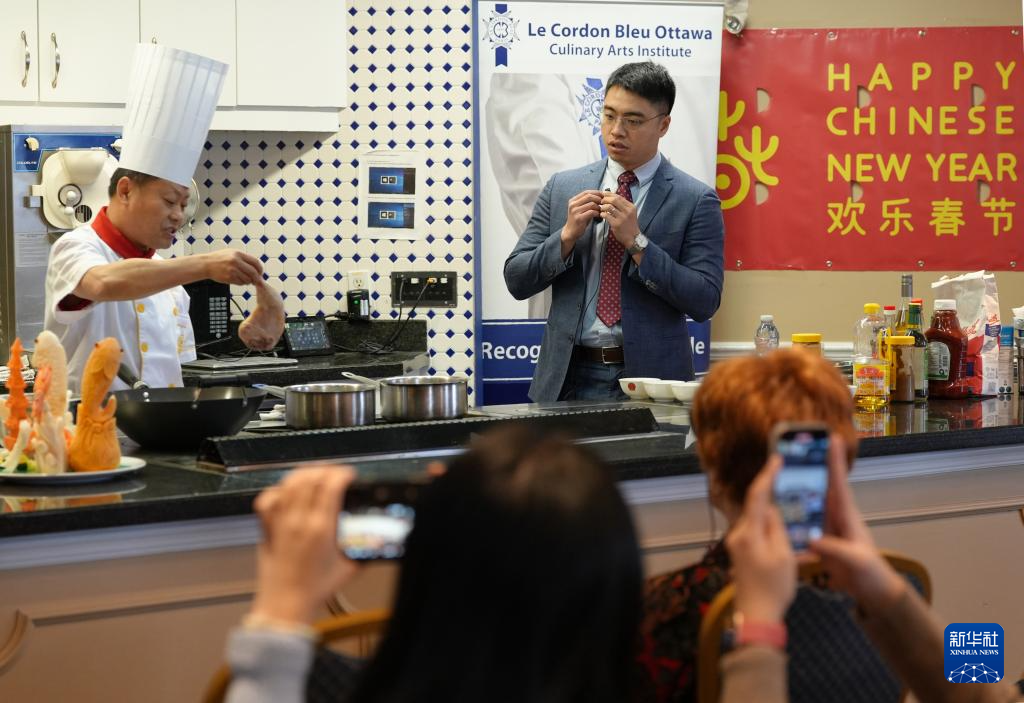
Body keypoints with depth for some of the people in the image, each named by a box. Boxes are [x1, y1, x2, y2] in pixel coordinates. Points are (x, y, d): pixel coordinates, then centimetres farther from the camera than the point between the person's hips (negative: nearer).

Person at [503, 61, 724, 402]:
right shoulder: (562, 188, 8)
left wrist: (637, 242, -16)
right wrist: (567, 235, -10)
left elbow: (705, 302, -9)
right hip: (568, 378, 2)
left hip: (648, 378, -2)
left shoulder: (696, 200, -2)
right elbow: (517, 281, 6)